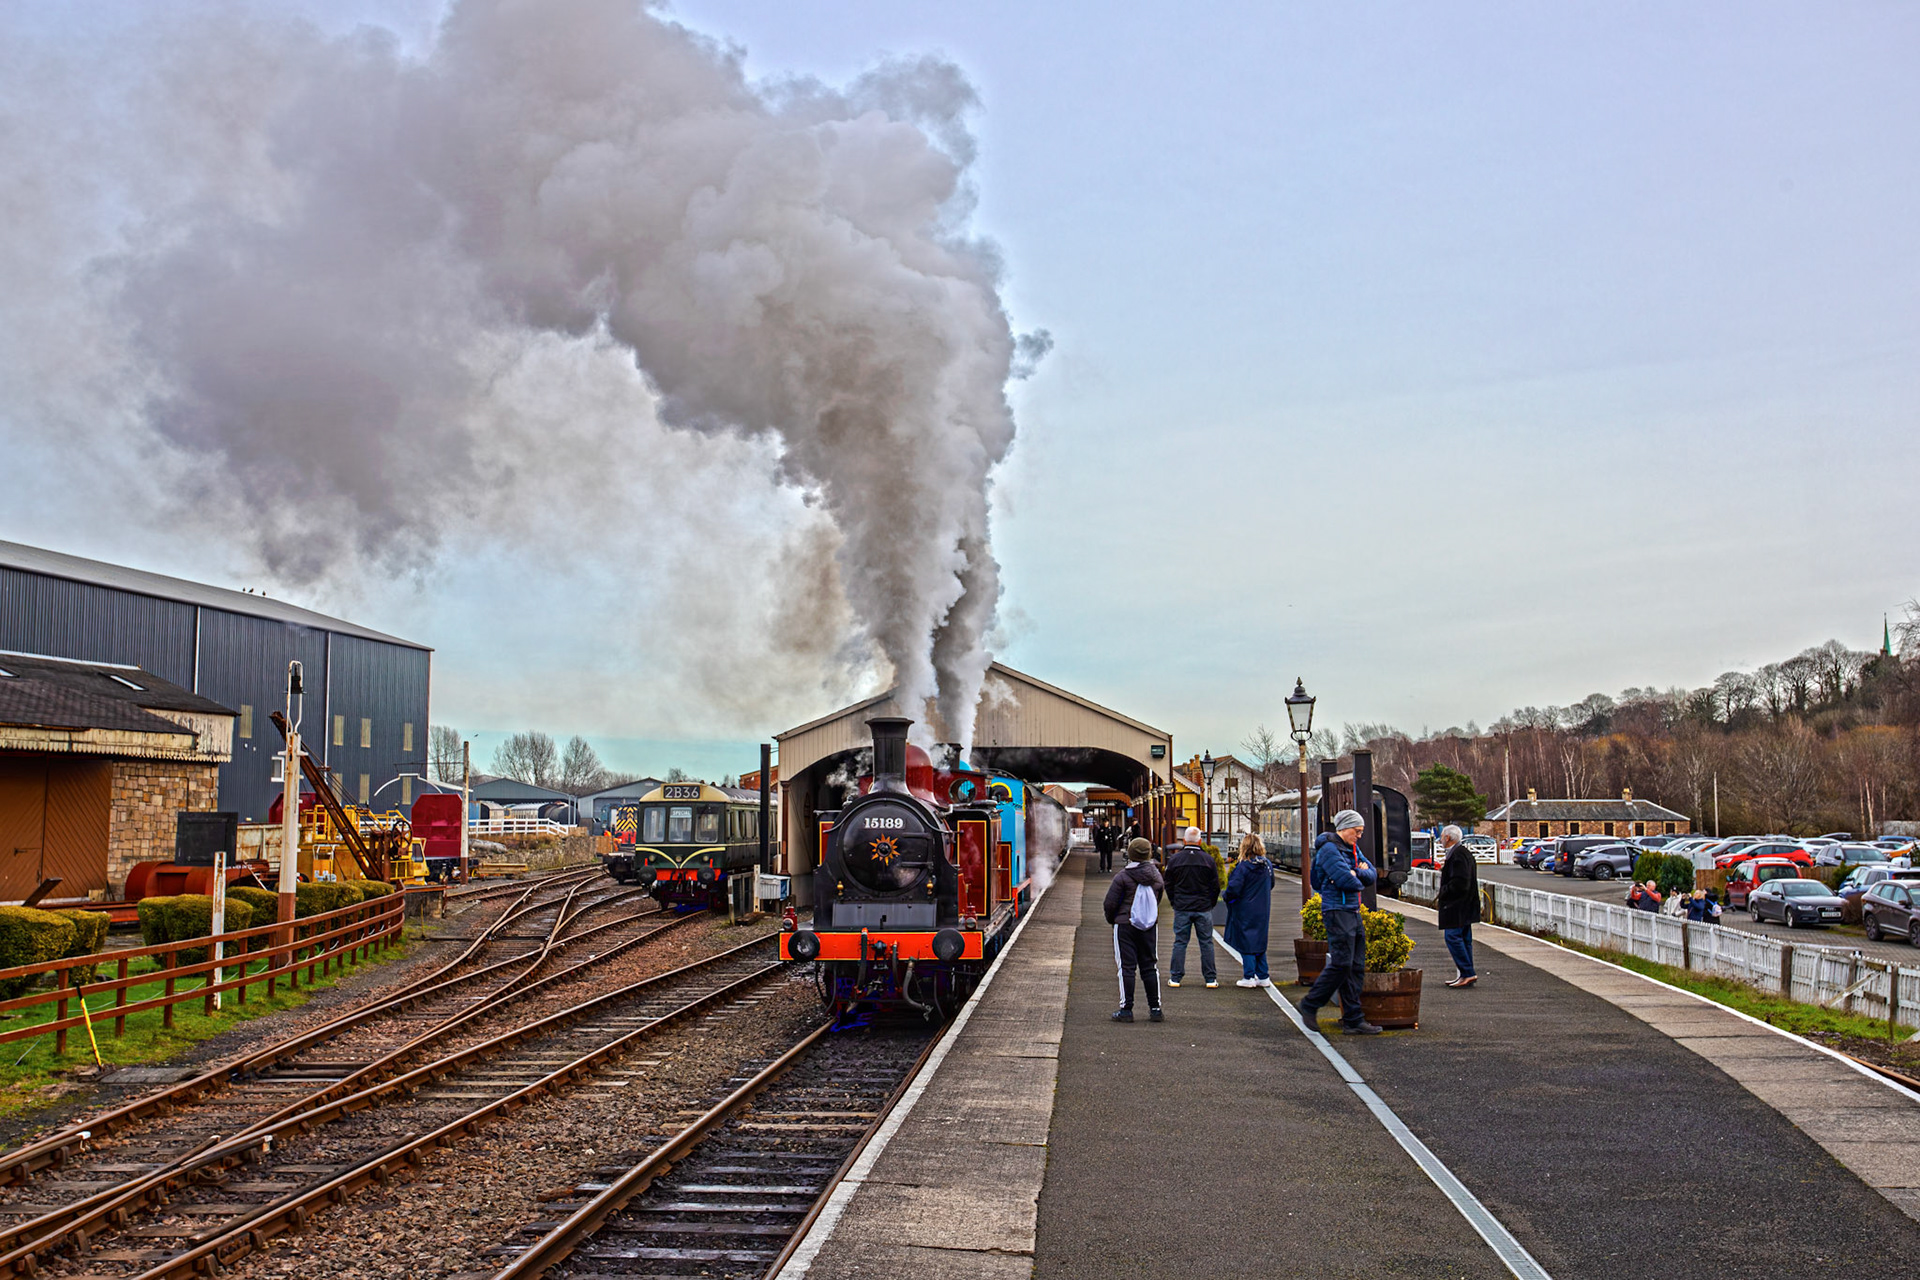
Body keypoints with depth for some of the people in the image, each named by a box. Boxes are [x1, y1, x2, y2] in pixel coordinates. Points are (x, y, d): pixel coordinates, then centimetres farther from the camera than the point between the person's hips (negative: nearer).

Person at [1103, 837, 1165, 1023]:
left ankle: (1126, 1009, 0)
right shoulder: (1156, 876, 3)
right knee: (1149, 966, 12)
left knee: (1126, 967, 0)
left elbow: (1110, 903, -11)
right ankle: (1155, 1008, 12)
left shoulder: (1122, 876, -13)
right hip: (1149, 927, 4)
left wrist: (1112, 919, 8)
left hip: (1125, 925, -4)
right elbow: (1157, 901, 13)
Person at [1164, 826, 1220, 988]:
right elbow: (1215, 885, 1)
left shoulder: (1174, 859, -1)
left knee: (1180, 942, 5)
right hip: (1204, 908, 0)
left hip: (1182, 908, 1)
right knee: (1206, 943, 6)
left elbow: (1168, 884, 5)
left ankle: (1175, 978, 5)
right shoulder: (1208, 859, -4)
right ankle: (1210, 978, 8)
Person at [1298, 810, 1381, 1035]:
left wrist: (1357, 873, -7)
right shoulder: (1329, 849, -11)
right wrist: (1359, 882, 1)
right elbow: (1346, 881, -20)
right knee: (1341, 964, -12)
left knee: (1356, 967, 6)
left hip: (1353, 912, 9)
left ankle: (1353, 1021, 8)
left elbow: (1372, 876, 13)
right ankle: (1310, 1005, 2)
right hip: (1337, 911, -9)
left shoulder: (1353, 849, 18)